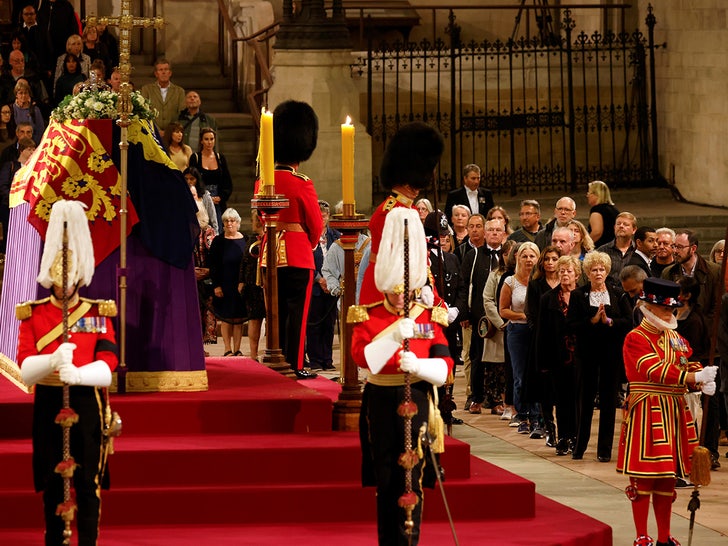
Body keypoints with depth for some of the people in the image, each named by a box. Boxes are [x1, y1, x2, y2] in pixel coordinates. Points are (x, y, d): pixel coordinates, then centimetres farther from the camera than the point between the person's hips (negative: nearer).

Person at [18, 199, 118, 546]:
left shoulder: (98, 314, 1)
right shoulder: (32, 315, 2)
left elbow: (106, 367, -10)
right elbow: (25, 369, -9)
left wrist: (76, 374, -30)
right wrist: (53, 361, -29)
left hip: (87, 404, 0)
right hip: (49, 404, 0)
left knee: (88, 482, 1)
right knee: (52, 482, 6)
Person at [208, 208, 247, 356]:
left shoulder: (244, 240, 6)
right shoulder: (218, 241, 1)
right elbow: (213, 266, -1)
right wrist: (216, 285, -9)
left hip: (240, 286, 2)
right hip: (224, 286, -2)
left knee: (239, 318, 2)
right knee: (226, 318, 0)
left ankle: (237, 349, 6)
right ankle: (228, 350, 3)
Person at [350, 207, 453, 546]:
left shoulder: (428, 317, 2)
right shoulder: (368, 318, 0)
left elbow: (444, 366, -6)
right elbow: (362, 357, -18)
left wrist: (418, 365, -26)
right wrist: (394, 334, -31)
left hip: (416, 400, 0)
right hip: (381, 401, 0)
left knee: (413, 476, -3)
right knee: (385, 477, 7)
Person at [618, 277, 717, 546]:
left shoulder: (674, 338, 14)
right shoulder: (636, 338, -10)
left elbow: (686, 366, 9)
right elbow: (656, 370, -22)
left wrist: (702, 381, -14)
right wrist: (694, 377, -28)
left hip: (674, 413, 7)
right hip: (647, 412, -7)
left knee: (667, 478, 11)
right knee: (644, 478, -4)